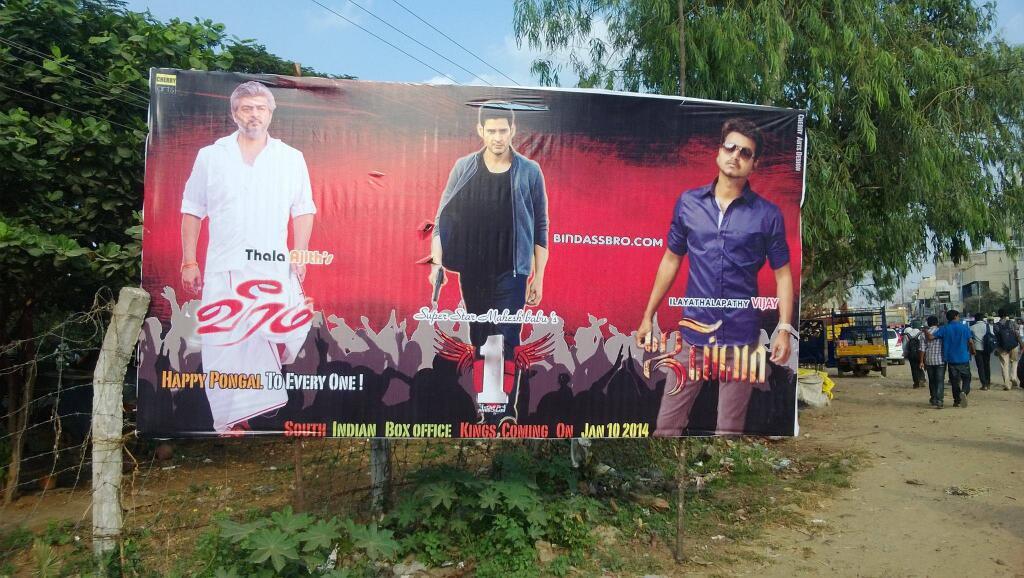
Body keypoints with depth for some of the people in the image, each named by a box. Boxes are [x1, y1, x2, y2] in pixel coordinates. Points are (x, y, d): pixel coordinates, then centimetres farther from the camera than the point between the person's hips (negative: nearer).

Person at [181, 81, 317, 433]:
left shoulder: (291, 158, 7)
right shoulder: (210, 156, 7)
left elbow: (304, 211, 9)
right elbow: (192, 211, 9)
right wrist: (189, 263, 4)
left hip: (274, 269, 0)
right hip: (223, 270, 0)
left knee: (290, 332, -10)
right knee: (223, 345, 1)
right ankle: (232, 420, 14)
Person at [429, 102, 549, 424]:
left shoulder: (529, 172, 0)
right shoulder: (464, 169, 4)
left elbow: (540, 228, 2)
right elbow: (443, 219, 6)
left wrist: (538, 277, 0)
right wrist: (437, 262, -3)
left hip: (512, 271, -2)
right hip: (472, 272, 2)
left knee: (508, 340, -7)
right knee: (478, 340, 9)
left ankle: (507, 411, -2)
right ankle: (483, 406, 19)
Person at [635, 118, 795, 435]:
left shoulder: (767, 214, -2)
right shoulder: (688, 202, 3)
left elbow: (782, 274, 3)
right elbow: (671, 260, 10)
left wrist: (784, 329, -8)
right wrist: (648, 316, 10)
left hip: (741, 336, -1)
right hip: (694, 330, 1)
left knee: (730, 427, 12)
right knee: (667, 424, 5)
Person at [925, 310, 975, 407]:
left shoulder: (944, 329, -3)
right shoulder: (964, 327, -3)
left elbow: (930, 337, -10)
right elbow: (970, 342, -2)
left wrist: (925, 332, 11)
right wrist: (973, 352, 16)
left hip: (951, 359, 1)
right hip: (964, 359, -1)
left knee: (954, 381, 10)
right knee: (966, 378, 10)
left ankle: (957, 401, 14)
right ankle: (964, 392, -18)